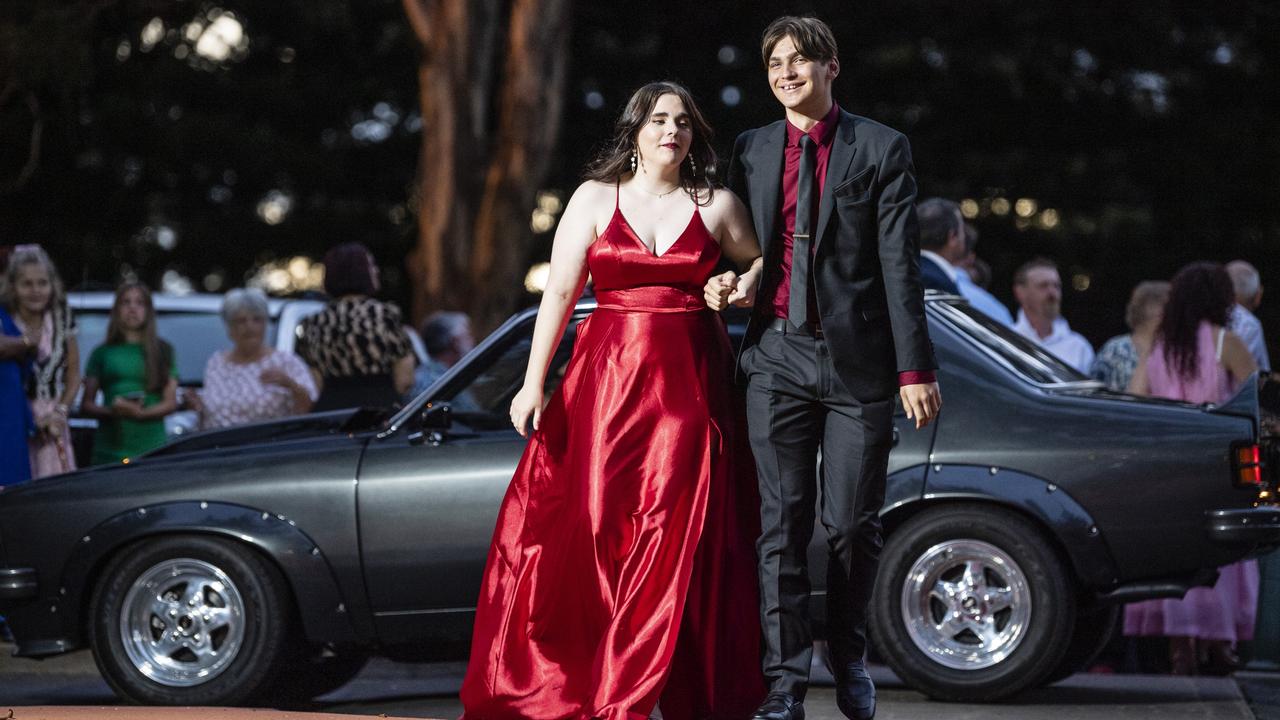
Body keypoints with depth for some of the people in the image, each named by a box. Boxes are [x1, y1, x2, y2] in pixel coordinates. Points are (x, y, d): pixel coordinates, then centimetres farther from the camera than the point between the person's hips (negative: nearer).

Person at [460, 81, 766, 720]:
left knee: (678, 532, -4)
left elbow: (762, 260, 22)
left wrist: (748, 284, -2)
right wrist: (533, 382, -6)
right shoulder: (594, 199, 4)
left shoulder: (717, 206, 7)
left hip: (690, 381, 1)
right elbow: (559, 293, 0)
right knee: (588, 526, -4)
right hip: (608, 376, -1)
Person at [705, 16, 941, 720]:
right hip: (777, 356, 2)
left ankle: (849, 659, 24)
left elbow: (900, 264, -3)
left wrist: (914, 367, -8)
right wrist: (723, 282, -3)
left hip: (856, 359, -2)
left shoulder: (880, 149, 1)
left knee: (853, 528, 3)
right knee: (780, 526, -1)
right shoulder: (751, 150, 12)